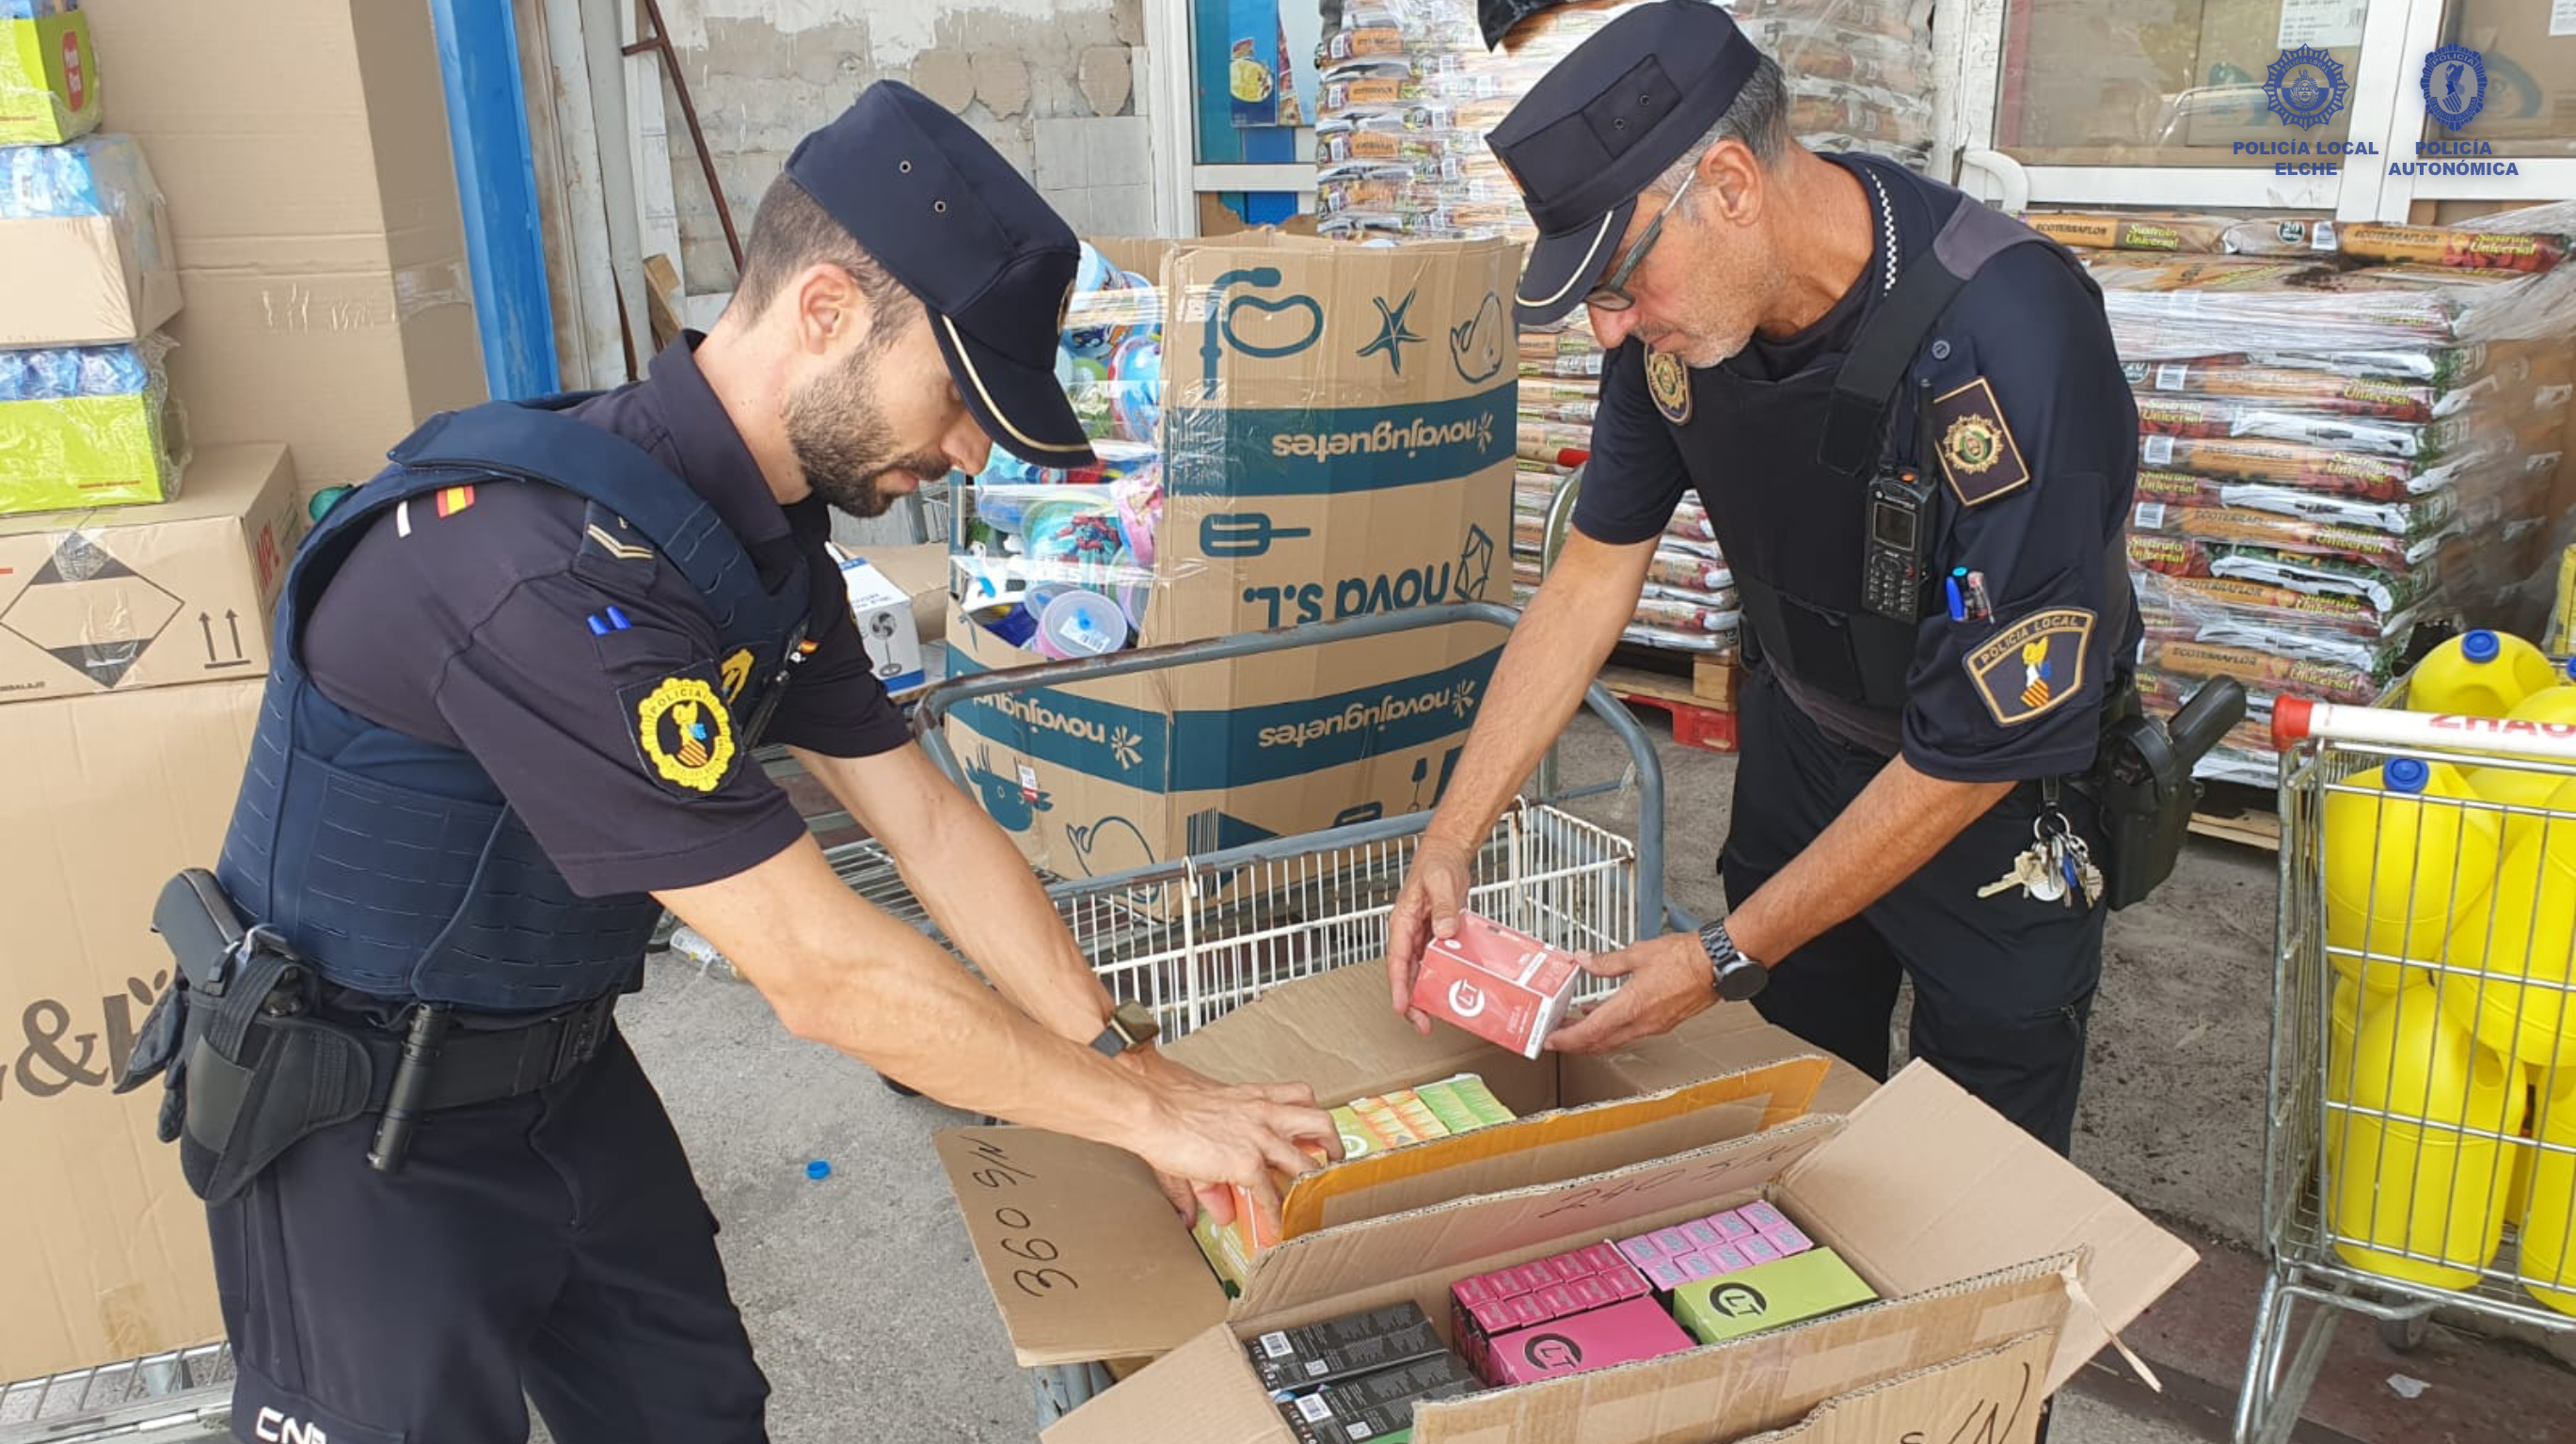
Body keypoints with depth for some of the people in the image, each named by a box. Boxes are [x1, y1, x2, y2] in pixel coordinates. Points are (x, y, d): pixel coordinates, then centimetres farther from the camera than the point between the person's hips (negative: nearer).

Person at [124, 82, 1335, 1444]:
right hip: (358, 1123, -8)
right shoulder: (555, 565, -34)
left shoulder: (769, 539, -4)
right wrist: (1147, 1110, -21)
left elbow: (929, 821, 1)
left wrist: (1132, 1058, -3)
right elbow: (820, 970, -32)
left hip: (564, 1068, 8)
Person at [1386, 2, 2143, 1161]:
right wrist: (1447, 842, -11)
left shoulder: (2008, 350, -34)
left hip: (2004, 798, -5)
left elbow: (1976, 754, -27)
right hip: (1801, 741, 5)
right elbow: (1591, 577, -6)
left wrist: (1725, 959, -21)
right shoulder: (1684, 299, -16)